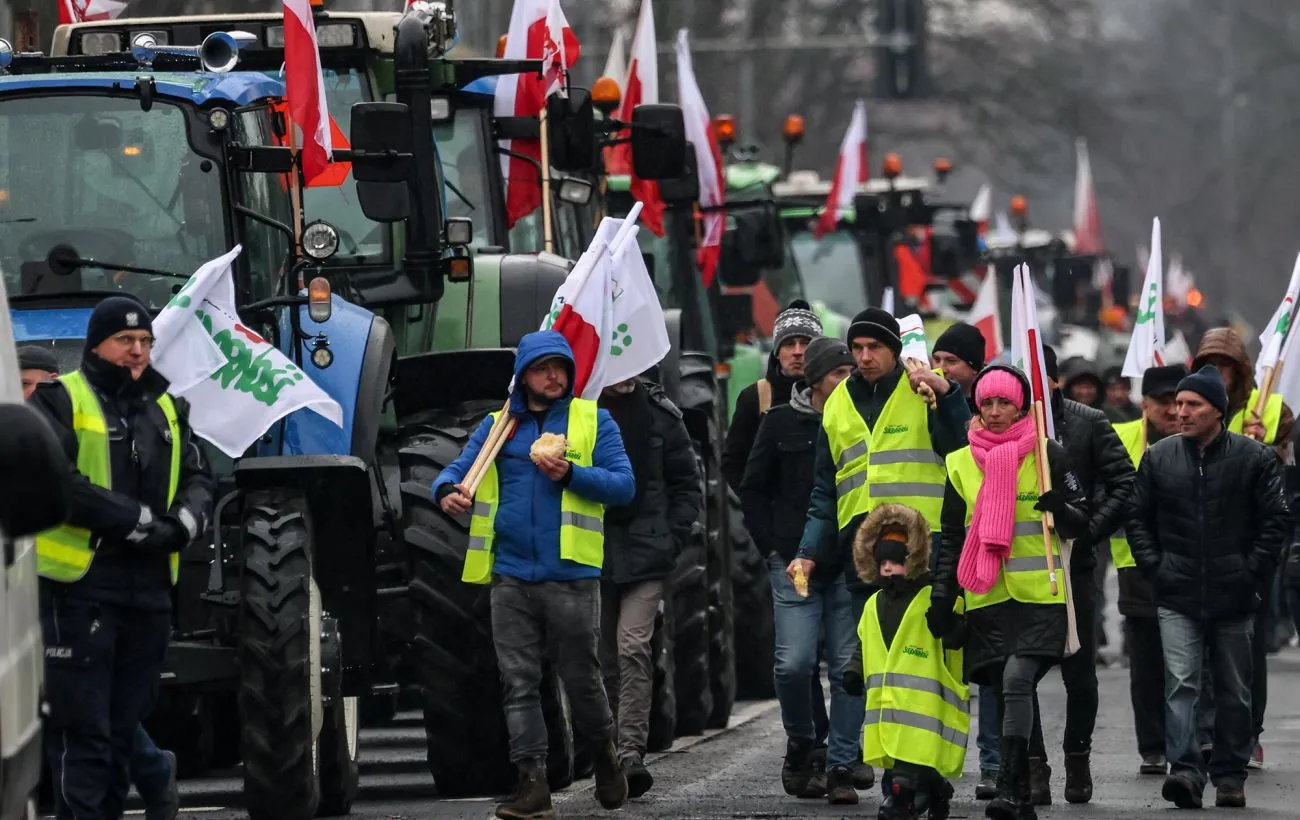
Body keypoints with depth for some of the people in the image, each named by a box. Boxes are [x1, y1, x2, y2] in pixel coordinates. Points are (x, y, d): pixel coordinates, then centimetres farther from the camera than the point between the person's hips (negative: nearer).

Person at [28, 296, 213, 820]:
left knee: (124, 725, 12)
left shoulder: (166, 408, 17)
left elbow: (198, 479, 18)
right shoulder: (61, 401, -4)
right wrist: (135, 519, -18)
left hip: (148, 589, 6)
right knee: (83, 727, -8)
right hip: (80, 585, -6)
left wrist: (183, 521, -5)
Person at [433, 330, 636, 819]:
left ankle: (604, 754, 29)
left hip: (570, 577, -2)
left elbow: (624, 486, -1)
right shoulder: (497, 426, 14)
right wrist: (448, 491, -16)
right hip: (512, 577, 2)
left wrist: (572, 475, -17)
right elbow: (457, 470, 8)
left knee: (581, 678, 5)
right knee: (519, 683, -2)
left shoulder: (593, 421, 6)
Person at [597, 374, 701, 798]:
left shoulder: (659, 415, 4)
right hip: (591, 555, 2)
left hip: (644, 555, -2)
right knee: (604, 657, 7)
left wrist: (672, 540, -1)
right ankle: (609, 753, 17)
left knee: (633, 648, -15)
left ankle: (631, 751, -19)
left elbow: (687, 487, 9)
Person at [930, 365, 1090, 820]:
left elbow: (1080, 523, 7)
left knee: (1017, 680, -20)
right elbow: (952, 539, 16)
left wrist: (1060, 509, -15)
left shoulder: (1047, 455, 3)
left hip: (1041, 596, -4)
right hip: (987, 598, 4)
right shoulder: (961, 464, 11)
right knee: (1006, 692, 4)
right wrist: (941, 597, 8)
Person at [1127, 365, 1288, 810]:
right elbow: (1138, 518, 12)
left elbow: (1276, 520, 0)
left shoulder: (1254, 458, -2)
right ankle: (1184, 770, -19)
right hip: (1177, 598, 0)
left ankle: (1230, 776, 17)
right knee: (1180, 685, -13)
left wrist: (1253, 572, -7)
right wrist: (1154, 567, 0)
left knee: (1234, 691, 8)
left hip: (1234, 597, 0)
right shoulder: (1159, 458, 5)